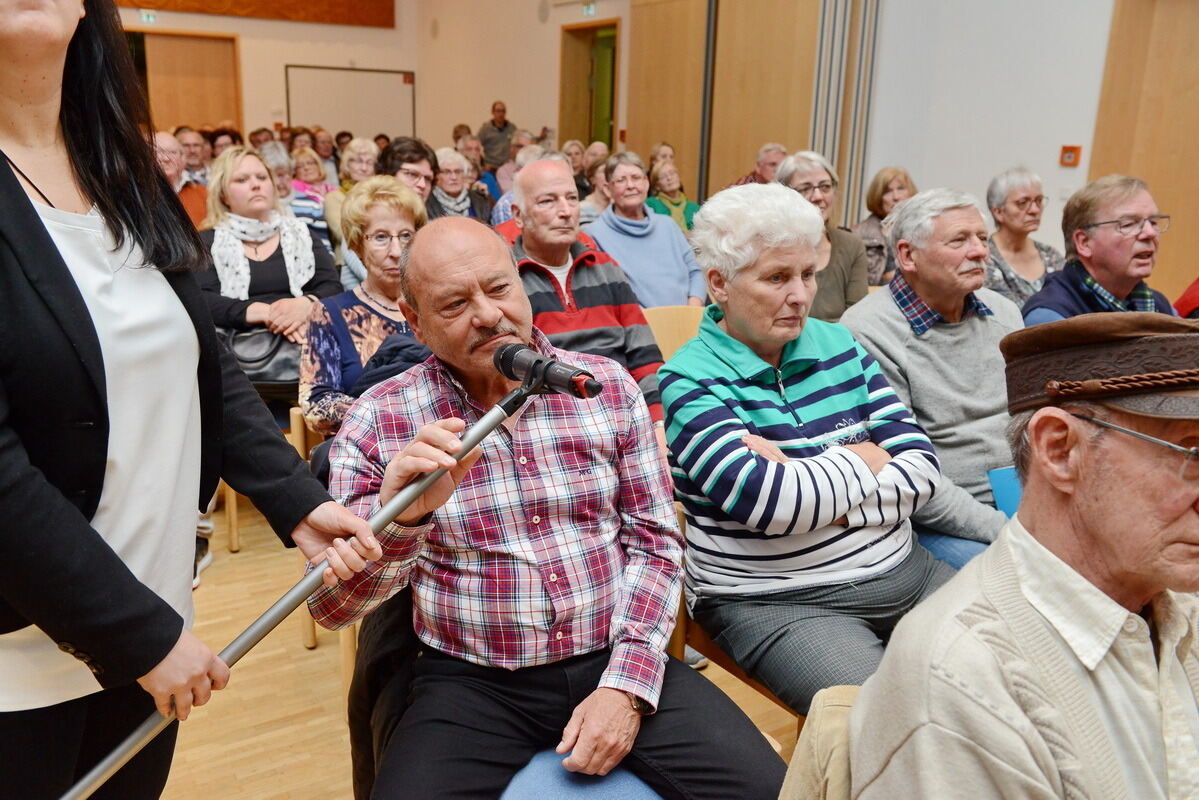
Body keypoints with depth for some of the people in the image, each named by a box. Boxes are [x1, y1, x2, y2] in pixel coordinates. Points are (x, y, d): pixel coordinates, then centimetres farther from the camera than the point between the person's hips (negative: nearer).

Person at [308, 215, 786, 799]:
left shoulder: (607, 385, 0)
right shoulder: (379, 421, -5)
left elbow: (653, 540, 3)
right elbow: (328, 606, -8)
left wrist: (626, 686, -8)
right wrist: (397, 514, -29)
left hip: (615, 662, 2)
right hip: (471, 684, -1)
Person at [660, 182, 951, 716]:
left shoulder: (839, 346, 7)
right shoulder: (689, 381, -9)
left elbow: (921, 468, 0)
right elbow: (766, 503, -23)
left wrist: (803, 486, -15)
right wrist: (865, 460, -6)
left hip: (904, 572, 6)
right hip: (776, 602, -6)